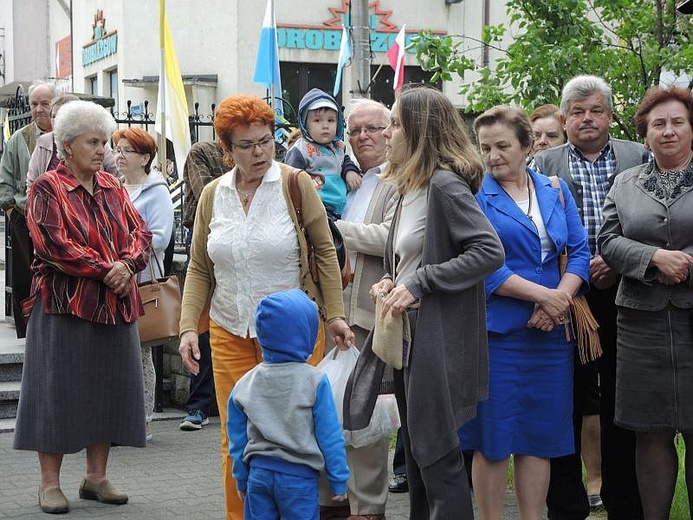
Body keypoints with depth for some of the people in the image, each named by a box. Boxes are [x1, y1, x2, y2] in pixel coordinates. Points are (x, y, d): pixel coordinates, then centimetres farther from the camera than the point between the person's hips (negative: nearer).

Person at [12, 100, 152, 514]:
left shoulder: (112, 188, 14)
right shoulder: (47, 189, -4)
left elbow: (141, 232, 8)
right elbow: (53, 244, -15)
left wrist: (127, 264, -12)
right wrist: (103, 270, -18)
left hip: (115, 305, 6)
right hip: (64, 304, -6)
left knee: (108, 387, 8)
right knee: (59, 389, -2)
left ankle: (97, 477, 19)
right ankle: (50, 483, 6)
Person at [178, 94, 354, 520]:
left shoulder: (296, 185, -3)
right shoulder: (213, 195, 7)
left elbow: (325, 252, 1)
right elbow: (199, 269, 11)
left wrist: (335, 314, -4)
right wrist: (188, 327, 1)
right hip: (230, 334, 3)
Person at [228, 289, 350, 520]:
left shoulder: (244, 385, 2)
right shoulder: (314, 381, -10)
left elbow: (237, 438, 9)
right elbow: (330, 437, -7)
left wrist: (241, 479, 20)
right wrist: (339, 481, 1)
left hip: (258, 474, 4)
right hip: (298, 476, -4)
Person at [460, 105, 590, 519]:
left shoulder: (555, 191, 11)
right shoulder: (476, 196, -2)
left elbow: (580, 252, 8)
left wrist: (559, 299, -10)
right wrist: (543, 294, -15)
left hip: (550, 331, 4)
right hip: (496, 330, -4)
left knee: (539, 437, 8)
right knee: (492, 438, 1)